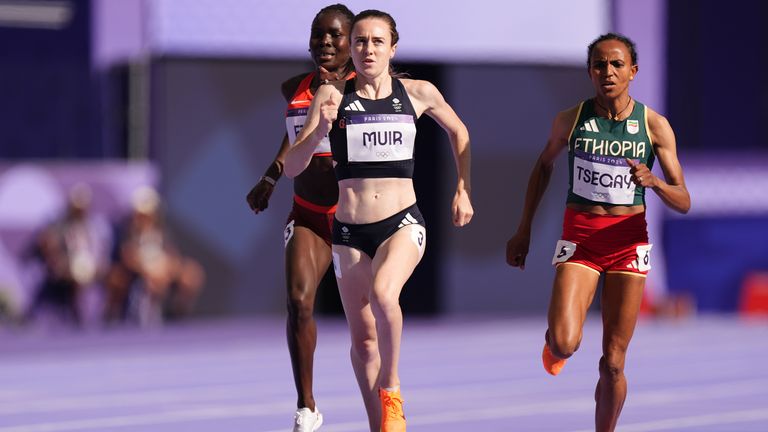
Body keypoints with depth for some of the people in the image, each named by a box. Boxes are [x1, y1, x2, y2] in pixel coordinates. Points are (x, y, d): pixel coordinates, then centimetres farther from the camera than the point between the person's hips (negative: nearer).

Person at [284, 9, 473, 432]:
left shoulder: (418, 93, 1)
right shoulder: (332, 95, -1)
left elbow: (459, 132, 21)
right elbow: (291, 167, -4)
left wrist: (463, 190, 16)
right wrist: (320, 131, -21)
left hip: (402, 223, -2)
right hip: (350, 230, 2)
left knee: (382, 293, -31)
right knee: (362, 338, 8)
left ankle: (390, 388, -9)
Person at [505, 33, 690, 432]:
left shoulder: (655, 125, -4)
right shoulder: (570, 120, -2)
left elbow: (683, 203, -3)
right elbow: (544, 165, 18)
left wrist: (654, 182, -25)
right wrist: (524, 230, 16)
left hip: (629, 239, 0)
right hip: (579, 237, 0)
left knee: (612, 361, 2)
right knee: (564, 343, -20)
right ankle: (554, 344, 18)